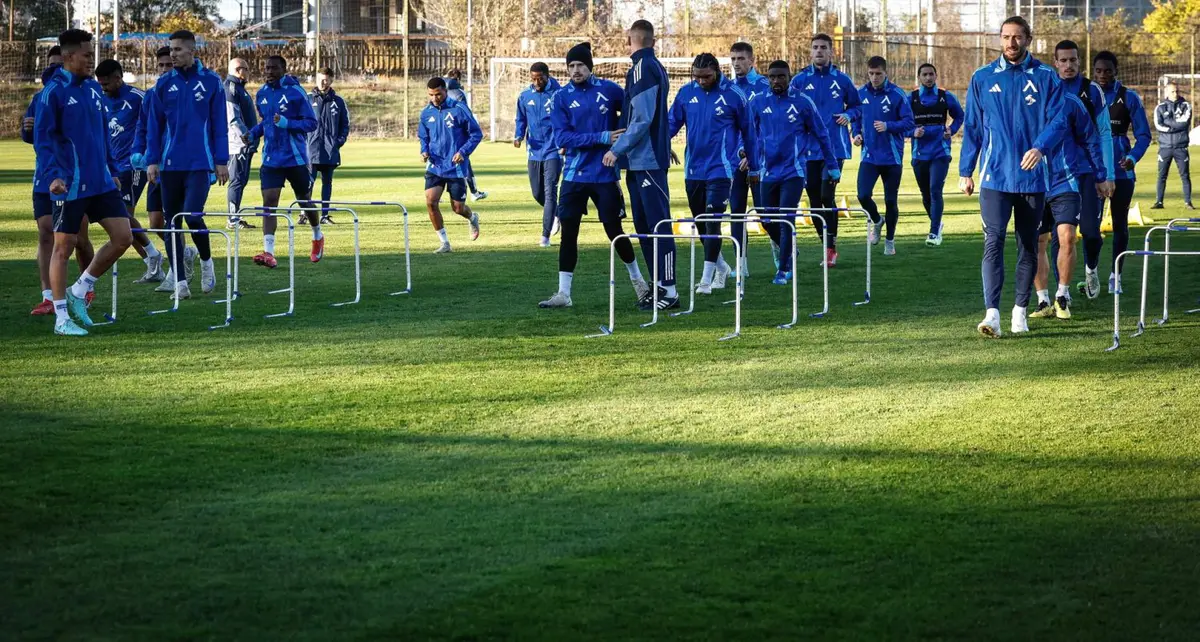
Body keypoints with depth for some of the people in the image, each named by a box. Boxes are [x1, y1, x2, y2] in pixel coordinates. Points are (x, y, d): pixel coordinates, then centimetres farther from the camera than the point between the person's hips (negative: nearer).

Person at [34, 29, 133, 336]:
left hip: (101, 183, 7)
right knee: (63, 247, 0)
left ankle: (78, 293, 18)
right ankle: (61, 318, 9)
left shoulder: (93, 89, 11)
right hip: (70, 185, -7)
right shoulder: (53, 92, -10)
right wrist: (54, 174, -24)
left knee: (123, 237, 3)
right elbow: (42, 138, -13)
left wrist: (112, 170, 18)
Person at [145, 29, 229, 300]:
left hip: (200, 163, -3)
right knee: (172, 222, 2)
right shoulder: (164, 84, 6)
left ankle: (206, 261, 13)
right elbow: (154, 125, 8)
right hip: (170, 164, 3)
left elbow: (219, 124, 3)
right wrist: (152, 160, 2)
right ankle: (180, 281, 10)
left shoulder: (211, 82, 1)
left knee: (192, 215, -15)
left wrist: (221, 161, 0)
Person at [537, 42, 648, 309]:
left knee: (614, 231, 4)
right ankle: (563, 293, 3)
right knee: (568, 232, -2)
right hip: (574, 175, 1)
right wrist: (602, 137, -17)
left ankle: (637, 279, 28)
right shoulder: (561, 98, -2)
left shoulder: (609, 90, -2)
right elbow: (562, 138, -11)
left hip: (605, 174, -1)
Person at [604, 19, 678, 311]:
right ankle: (659, 284, 16)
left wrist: (617, 149, -14)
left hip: (647, 160, -10)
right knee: (644, 225, 12)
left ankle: (669, 290, -9)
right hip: (642, 160, 10)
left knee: (658, 224, -9)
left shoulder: (642, 69, -12)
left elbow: (641, 120, -18)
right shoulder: (655, 67, 17)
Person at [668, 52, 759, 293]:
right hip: (693, 170, 4)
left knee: (712, 220, -12)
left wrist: (753, 169, 10)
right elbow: (672, 122, 9)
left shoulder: (733, 95, -5)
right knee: (700, 223, 12)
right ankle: (720, 267, 32)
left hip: (720, 169, -4)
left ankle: (706, 278, -12)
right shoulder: (686, 93, 3)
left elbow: (748, 133, 4)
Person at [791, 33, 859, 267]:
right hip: (809, 149, 2)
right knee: (814, 200, 6)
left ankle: (831, 246, -7)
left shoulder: (841, 80, 4)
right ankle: (827, 246, 18)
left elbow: (856, 105, 16)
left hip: (835, 148, -2)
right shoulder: (800, 80, 4)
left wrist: (848, 115, -4)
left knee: (827, 196, -14)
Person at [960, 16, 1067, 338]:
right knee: (993, 241, -13)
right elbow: (972, 127, 10)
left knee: (1028, 245, 9)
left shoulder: (1046, 78, 3)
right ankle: (992, 313, -20)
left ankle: (1021, 309, 20)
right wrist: (965, 171, 6)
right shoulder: (982, 78, 7)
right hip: (994, 176, -1)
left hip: (1032, 175, 1)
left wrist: (1040, 147, -23)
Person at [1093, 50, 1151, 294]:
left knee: (1120, 223, 6)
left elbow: (1143, 135, 0)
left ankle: (1115, 275, 16)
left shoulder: (1129, 98, 0)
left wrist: (1133, 157, -17)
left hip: (1121, 170, -1)